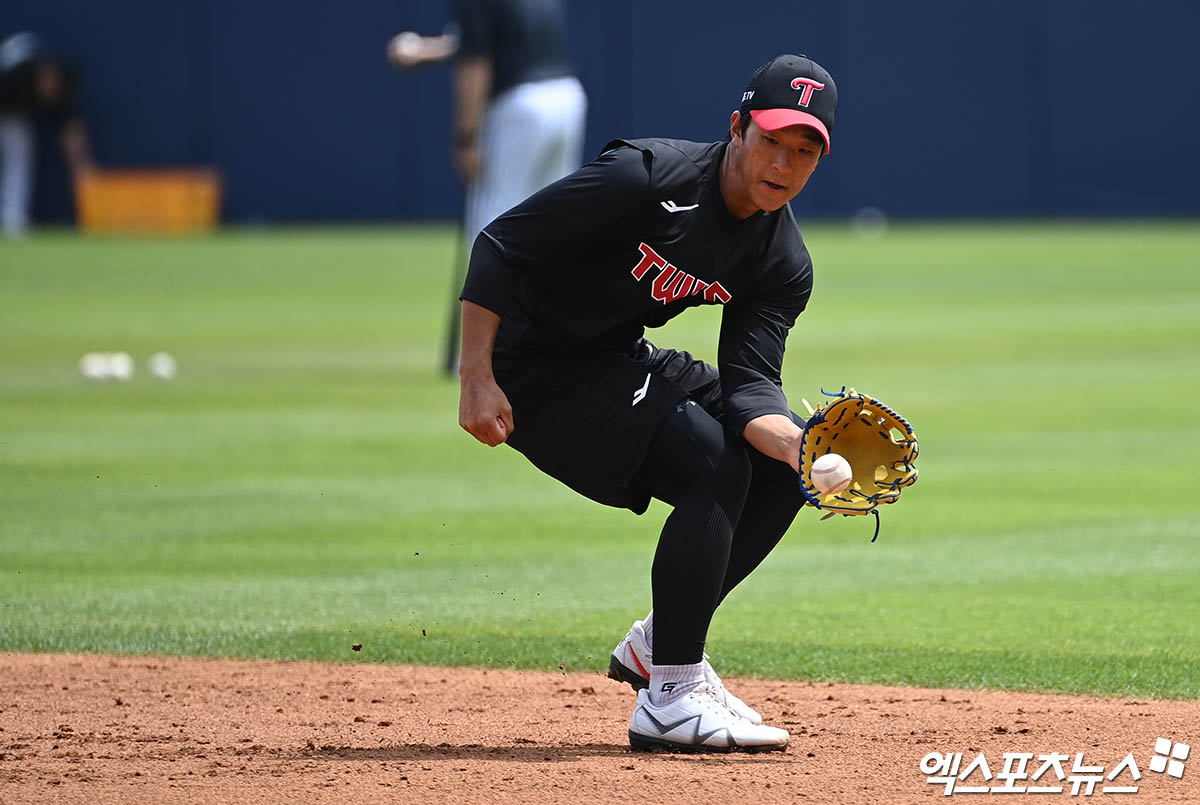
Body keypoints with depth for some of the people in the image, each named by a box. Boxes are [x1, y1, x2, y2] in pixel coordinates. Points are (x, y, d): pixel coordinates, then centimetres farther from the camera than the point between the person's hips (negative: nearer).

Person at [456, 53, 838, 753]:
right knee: (714, 465, -22)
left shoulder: (783, 265, -3)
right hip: (534, 369, -8)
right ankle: (670, 698, -18)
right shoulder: (646, 176, -24)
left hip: (623, 365, 8)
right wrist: (478, 379, -26)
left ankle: (660, 643, 14)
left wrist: (797, 444, -31)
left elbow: (748, 384, -9)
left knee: (781, 463, 2)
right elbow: (499, 245, -21)